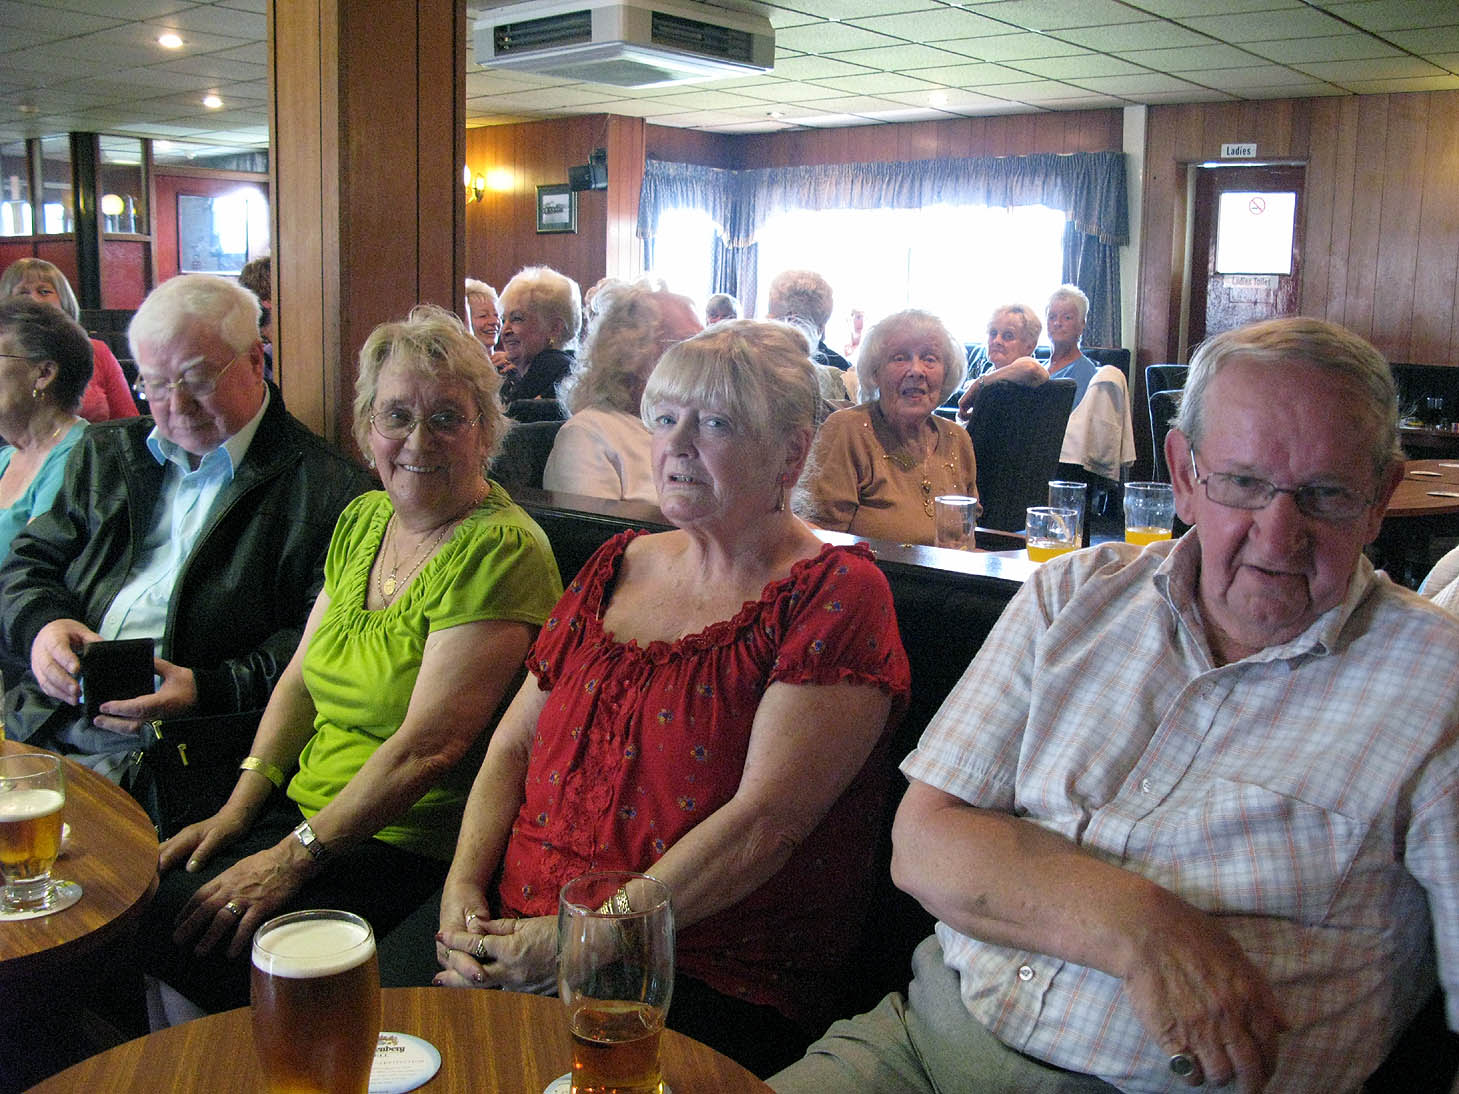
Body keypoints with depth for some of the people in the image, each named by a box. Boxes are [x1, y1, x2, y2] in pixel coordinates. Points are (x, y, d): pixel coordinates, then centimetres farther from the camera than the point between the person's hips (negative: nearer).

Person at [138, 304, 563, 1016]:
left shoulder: (500, 550, -18)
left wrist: (295, 857, -19)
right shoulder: (363, 520, 9)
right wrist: (239, 808, 1)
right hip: (305, 806, 8)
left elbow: (429, 746, -22)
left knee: (180, 927, -17)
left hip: (408, 842, -7)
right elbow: (301, 677, 12)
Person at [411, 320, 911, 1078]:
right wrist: (465, 884, -2)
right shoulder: (617, 566, 14)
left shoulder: (837, 595, -6)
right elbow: (514, 744, 15)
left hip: (707, 977, -5)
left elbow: (765, 822, -16)